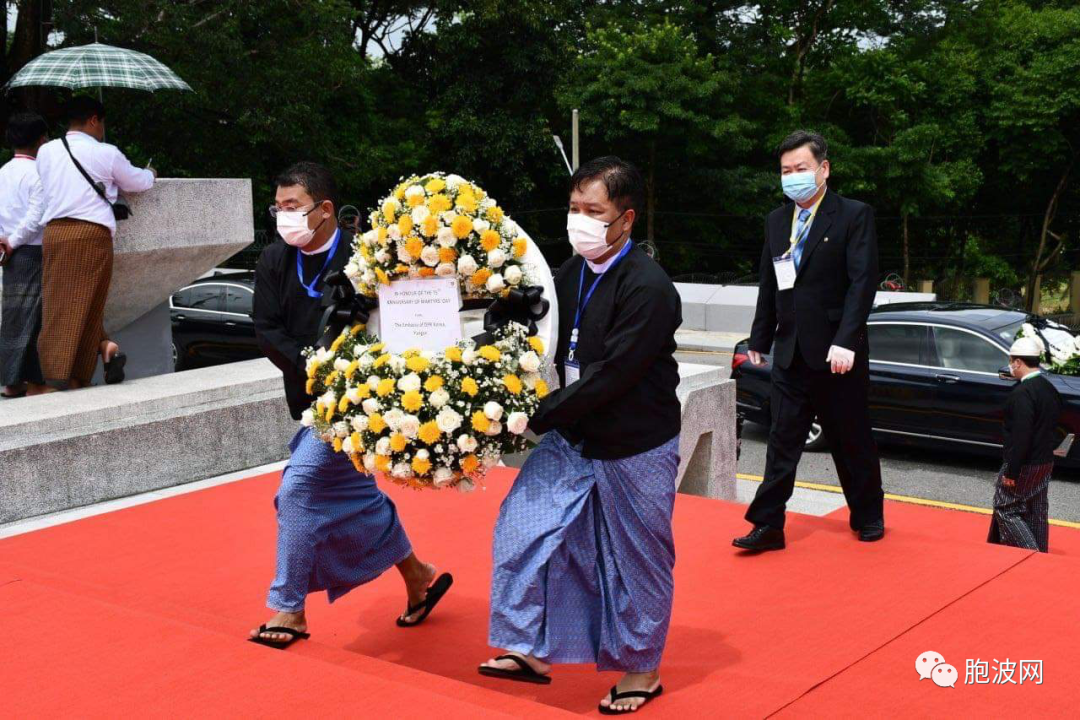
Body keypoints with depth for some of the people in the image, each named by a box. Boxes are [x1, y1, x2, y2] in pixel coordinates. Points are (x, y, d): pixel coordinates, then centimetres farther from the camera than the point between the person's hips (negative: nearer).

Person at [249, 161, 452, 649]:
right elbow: (267, 330, -3)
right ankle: (417, 576, 33)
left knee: (298, 489, -11)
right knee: (357, 493, 15)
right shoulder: (275, 261, 3)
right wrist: (314, 373, -14)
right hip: (309, 399, 7)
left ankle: (289, 609, 3)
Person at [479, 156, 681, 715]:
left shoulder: (648, 287, -22)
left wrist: (537, 416, -22)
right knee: (524, 530, 7)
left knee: (636, 561, 8)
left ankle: (641, 669, 28)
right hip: (571, 438, 7)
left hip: (634, 449, -7)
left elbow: (610, 375, -25)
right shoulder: (572, 273, 2)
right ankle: (530, 651, 22)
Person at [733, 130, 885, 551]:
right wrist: (760, 339, 13)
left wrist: (845, 341, -23)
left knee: (852, 441, 9)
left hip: (837, 354, -4)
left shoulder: (854, 216, -7)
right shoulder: (776, 221, 10)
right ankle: (768, 527, 7)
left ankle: (868, 517, 27)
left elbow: (863, 281, -15)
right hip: (791, 353, 5)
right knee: (782, 441, 4)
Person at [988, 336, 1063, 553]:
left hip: (1024, 466, -9)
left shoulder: (1023, 393, -21)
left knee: (1005, 508, 1)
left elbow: (1021, 436, -25)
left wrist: (1011, 472, -20)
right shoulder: (1050, 389, 8)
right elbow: (1052, 428, 15)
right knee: (1036, 513, 14)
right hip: (1045, 463, 9)